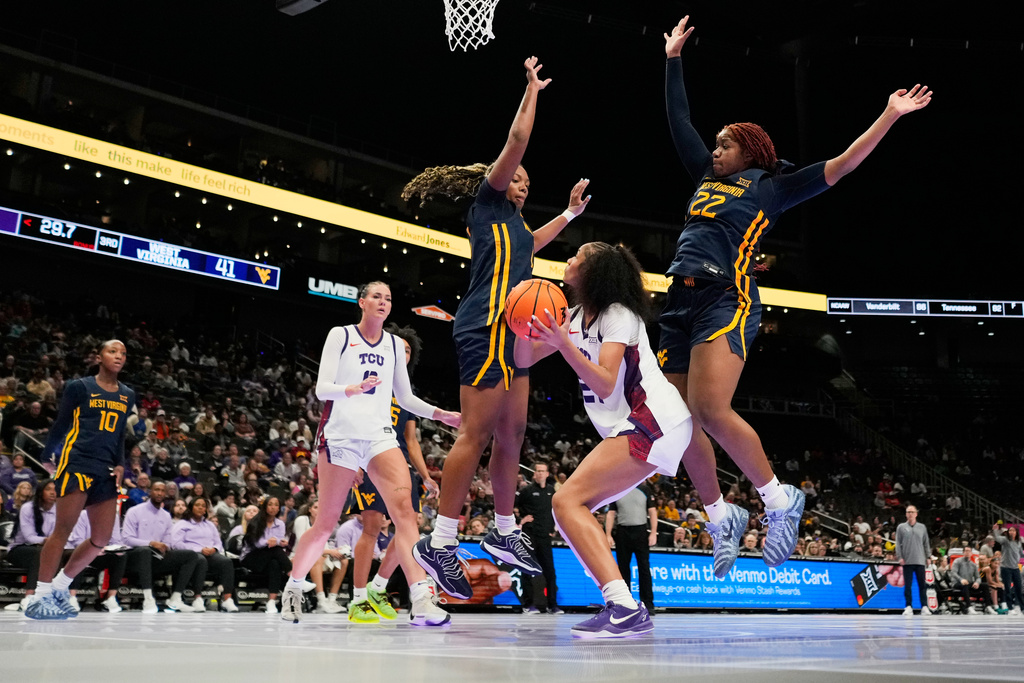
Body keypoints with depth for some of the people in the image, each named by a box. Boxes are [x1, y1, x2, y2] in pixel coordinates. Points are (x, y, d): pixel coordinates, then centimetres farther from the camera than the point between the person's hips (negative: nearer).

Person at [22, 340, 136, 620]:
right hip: (76, 463, -6)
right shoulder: (79, 386, 1)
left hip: (106, 471, 6)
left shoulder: (127, 396, 15)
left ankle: (60, 587, 17)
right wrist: (46, 458, 0)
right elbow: (59, 426, 4)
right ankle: (41, 595, -3)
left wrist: (120, 465, 9)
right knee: (63, 530, -12)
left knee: (102, 540, 2)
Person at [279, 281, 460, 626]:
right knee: (326, 523, 1)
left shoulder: (394, 344, 13)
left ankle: (421, 602, -28)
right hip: (340, 435, -3)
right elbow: (322, 388, -5)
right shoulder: (340, 335, 2)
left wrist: (442, 415, 7)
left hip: (380, 435, 3)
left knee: (403, 504, -20)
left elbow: (404, 397, 19)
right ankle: (293, 587, 27)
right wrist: (354, 388, -25)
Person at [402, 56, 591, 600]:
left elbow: (531, 244, 50)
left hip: (508, 332, 10)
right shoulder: (488, 201, 2)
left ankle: (503, 532, 18)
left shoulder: (511, 221, 26)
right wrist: (533, 89, 9)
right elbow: (518, 138, -4)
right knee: (478, 432, -13)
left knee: (513, 431, 9)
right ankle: (440, 541, -12)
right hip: (487, 326, -10)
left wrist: (571, 212, 53)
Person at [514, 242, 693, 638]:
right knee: (574, 505, 6)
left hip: (653, 423, -10)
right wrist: (524, 323, -5)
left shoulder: (618, 315, -10)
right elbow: (524, 360, 14)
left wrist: (563, 344, -31)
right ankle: (621, 608, 5)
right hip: (633, 428, 10)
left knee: (567, 500, -19)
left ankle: (625, 609, -28)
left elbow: (605, 385, -21)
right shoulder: (577, 317, 16)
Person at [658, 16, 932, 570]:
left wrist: (889, 116, 6)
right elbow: (679, 121, 32)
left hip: (726, 299, -6)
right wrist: (673, 60, 35)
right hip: (681, 301, 6)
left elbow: (838, 167, 9)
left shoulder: (768, 187, 12)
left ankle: (779, 500, -4)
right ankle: (721, 517, 17)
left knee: (711, 410, -23)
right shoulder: (707, 177, 26)